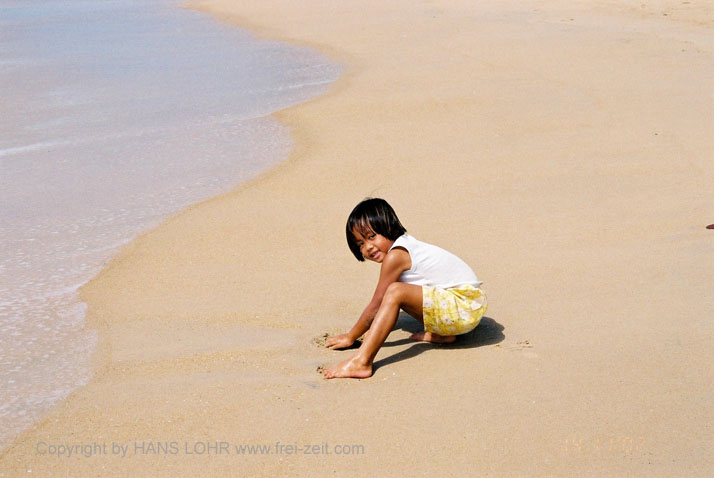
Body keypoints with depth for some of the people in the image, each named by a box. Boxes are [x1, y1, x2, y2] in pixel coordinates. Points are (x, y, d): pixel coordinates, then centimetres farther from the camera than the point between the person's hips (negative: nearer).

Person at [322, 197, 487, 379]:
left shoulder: (395, 256, -13)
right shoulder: (406, 245, 16)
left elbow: (376, 305, -7)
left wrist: (350, 337, 3)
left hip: (464, 305, -11)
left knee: (395, 292, -28)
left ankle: (361, 362, -37)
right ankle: (440, 334, 9)